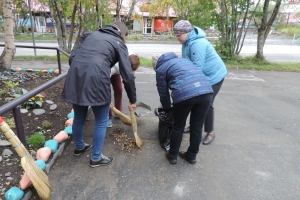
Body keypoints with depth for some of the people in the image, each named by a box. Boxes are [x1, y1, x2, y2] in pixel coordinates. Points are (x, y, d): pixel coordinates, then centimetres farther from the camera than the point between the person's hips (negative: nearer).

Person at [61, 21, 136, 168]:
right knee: (101, 121, 14)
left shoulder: (90, 34, 27)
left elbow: (72, 57, 18)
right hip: (96, 79, -5)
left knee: (79, 117, 25)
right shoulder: (119, 43, 14)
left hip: (75, 77, 6)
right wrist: (132, 100, 14)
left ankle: (79, 147, 48)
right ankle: (96, 158, 29)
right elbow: (127, 75, 6)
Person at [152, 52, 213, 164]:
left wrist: (167, 109, 38)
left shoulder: (160, 69, 19)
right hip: (206, 91, 5)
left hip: (184, 94, -5)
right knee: (197, 127, 18)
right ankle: (192, 156, 36)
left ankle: (172, 156, 32)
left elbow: (163, 94, 20)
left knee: (178, 127, 17)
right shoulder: (183, 59, 35)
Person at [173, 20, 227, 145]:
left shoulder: (197, 44, -29)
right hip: (202, 76, 9)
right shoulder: (187, 42, 1)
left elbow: (197, 68, -31)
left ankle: (210, 132, 14)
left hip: (214, 75, -9)